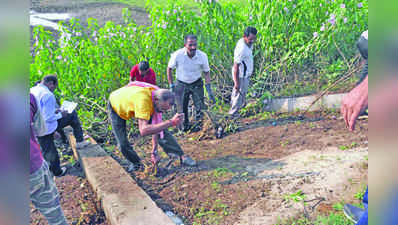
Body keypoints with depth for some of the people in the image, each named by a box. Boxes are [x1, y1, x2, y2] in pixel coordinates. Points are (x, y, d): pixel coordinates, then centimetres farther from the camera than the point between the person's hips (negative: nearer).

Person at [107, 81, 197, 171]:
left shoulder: (157, 94, -23)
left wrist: (154, 152, -15)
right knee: (123, 144, -9)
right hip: (116, 106, -4)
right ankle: (136, 163, 19)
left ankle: (181, 156, -5)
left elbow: (156, 125, -15)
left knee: (161, 130, -11)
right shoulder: (143, 100, -46)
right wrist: (171, 122, -57)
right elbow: (143, 130, -55)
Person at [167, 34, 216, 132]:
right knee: (182, 111, 3)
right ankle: (185, 128, 26)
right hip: (181, 84, 0)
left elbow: (206, 72, -3)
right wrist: (171, 86, -5)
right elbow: (169, 69, -6)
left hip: (197, 84, 1)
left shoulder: (202, 56, -18)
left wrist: (209, 90, -8)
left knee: (200, 109, -3)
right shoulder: (177, 55, -23)